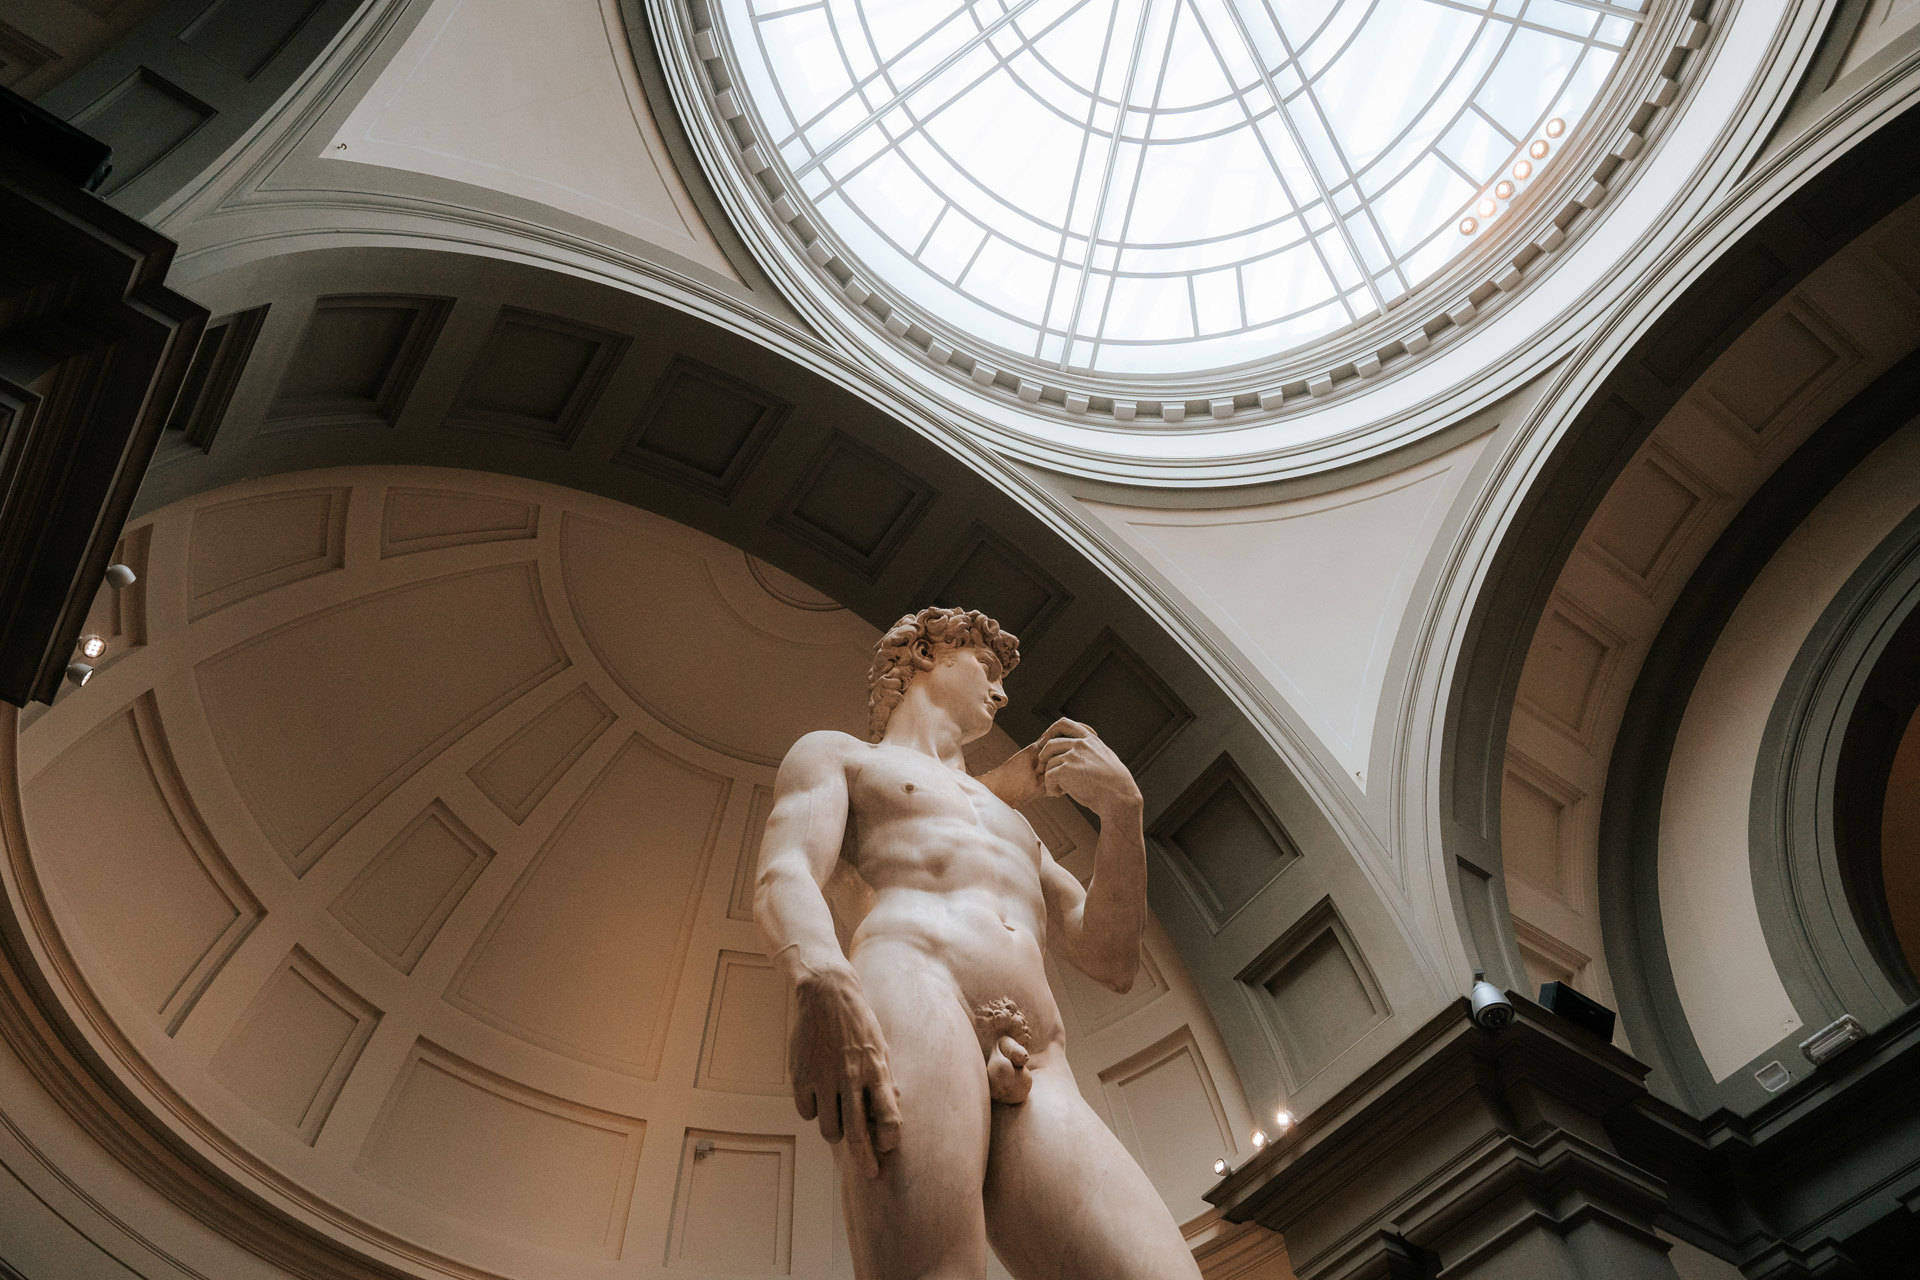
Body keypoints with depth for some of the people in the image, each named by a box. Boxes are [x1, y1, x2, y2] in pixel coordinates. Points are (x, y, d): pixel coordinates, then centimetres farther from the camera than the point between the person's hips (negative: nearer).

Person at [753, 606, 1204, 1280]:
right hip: (907, 999, -5)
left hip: (1036, 1094, 5)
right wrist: (824, 982, -21)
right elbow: (782, 880, 4)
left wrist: (1122, 808, 16)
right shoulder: (833, 754, 27)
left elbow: (1111, 961, 31)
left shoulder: (1009, 824, 45)